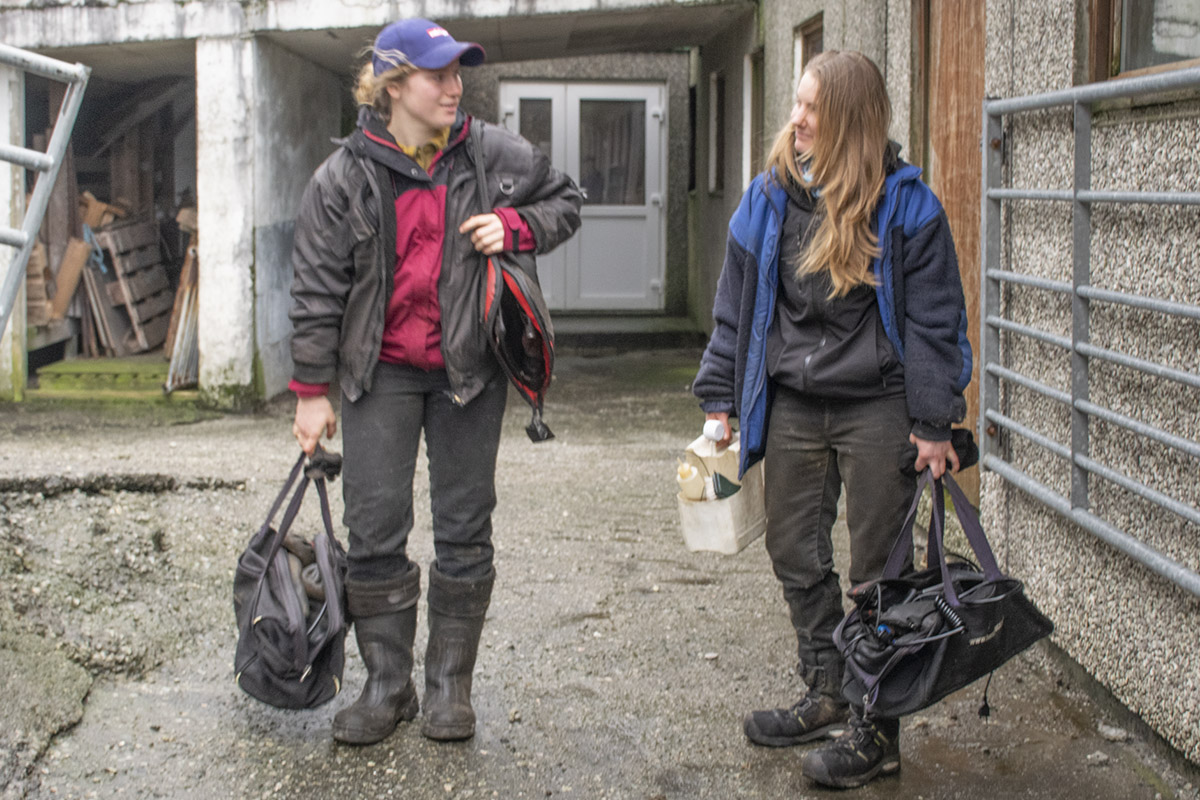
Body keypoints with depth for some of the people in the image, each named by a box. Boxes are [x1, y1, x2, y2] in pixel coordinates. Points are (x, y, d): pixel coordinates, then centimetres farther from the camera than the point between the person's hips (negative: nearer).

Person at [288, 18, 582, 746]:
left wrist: (514, 225, -7)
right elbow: (316, 290, -2)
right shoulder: (345, 177, -5)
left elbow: (566, 200, 15)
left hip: (468, 370, 1)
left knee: (465, 530, 6)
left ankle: (451, 683, 19)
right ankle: (387, 685, 14)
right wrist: (313, 391, -3)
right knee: (374, 531, 0)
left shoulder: (493, 154, 0)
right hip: (382, 372, -1)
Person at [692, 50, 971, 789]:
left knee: (877, 570, 3)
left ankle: (876, 728, 14)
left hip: (876, 409, -5)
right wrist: (722, 397, 9)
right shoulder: (770, 196, 5)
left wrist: (933, 422, -10)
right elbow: (737, 306, 11)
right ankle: (828, 697, 30)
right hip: (791, 405, 5)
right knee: (795, 554, 12)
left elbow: (934, 318, -7)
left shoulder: (903, 202, -8)